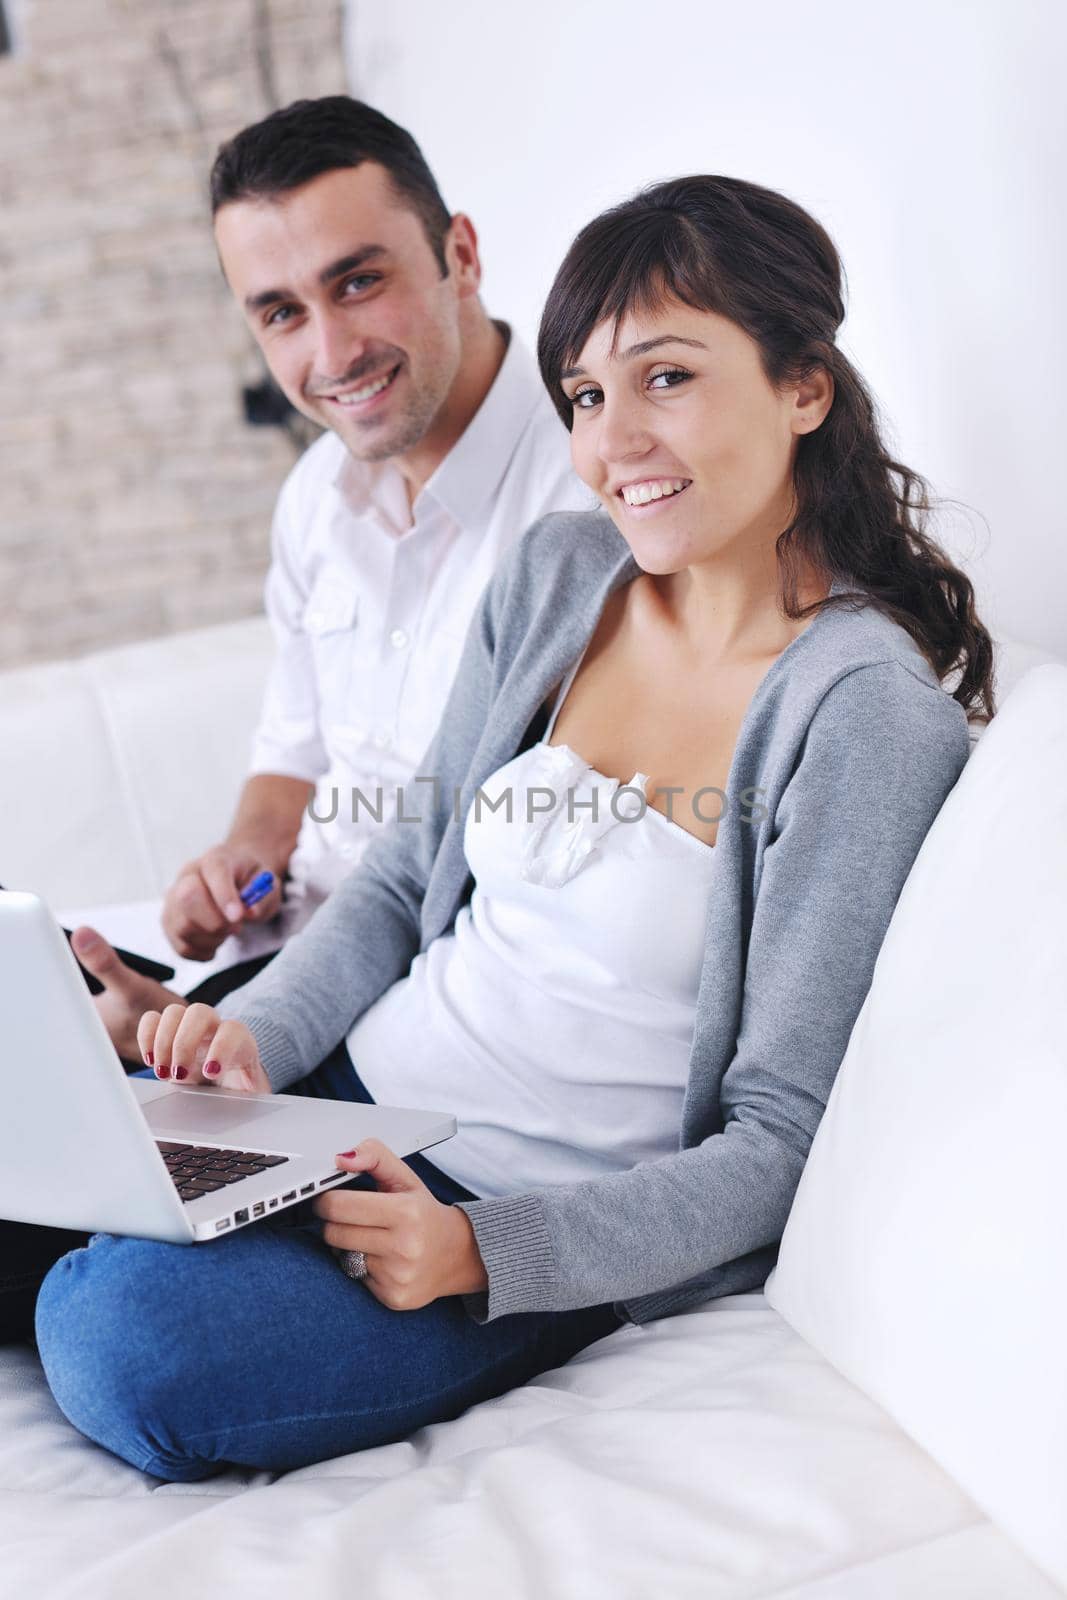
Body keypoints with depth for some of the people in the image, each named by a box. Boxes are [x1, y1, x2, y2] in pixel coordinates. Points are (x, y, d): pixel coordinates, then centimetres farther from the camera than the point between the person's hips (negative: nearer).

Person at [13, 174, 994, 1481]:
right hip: (350, 1094, 6)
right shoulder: (554, 574, 3)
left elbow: (781, 1142, -15)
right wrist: (259, 1030, -7)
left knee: (123, 1338, -25)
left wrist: (481, 1253, -25)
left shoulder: (867, 711, -17)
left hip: (554, 1223, -6)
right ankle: (87, 1270, 19)